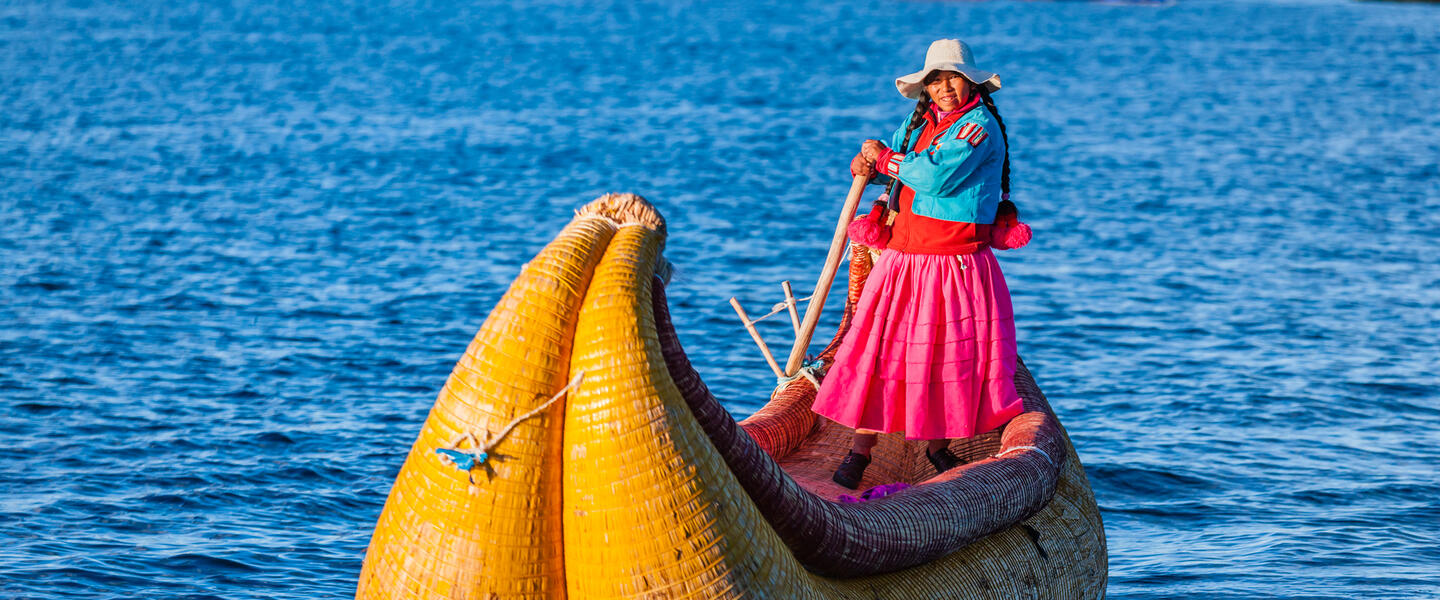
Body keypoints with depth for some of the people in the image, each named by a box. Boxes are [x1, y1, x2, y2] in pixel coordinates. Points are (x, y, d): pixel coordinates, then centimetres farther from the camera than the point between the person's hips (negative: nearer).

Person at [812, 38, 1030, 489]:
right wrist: (865, 164, -1)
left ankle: (938, 445, 19)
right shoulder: (920, 120, 13)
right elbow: (877, 157, 23)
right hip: (902, 260, 6)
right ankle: (859, 451, 6)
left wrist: (885, 159, -6)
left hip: (956, 264, -6)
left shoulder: (980, 126, -11)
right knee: (880, 350, 0)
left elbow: (936, 176, -21)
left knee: (954, 355, 0)